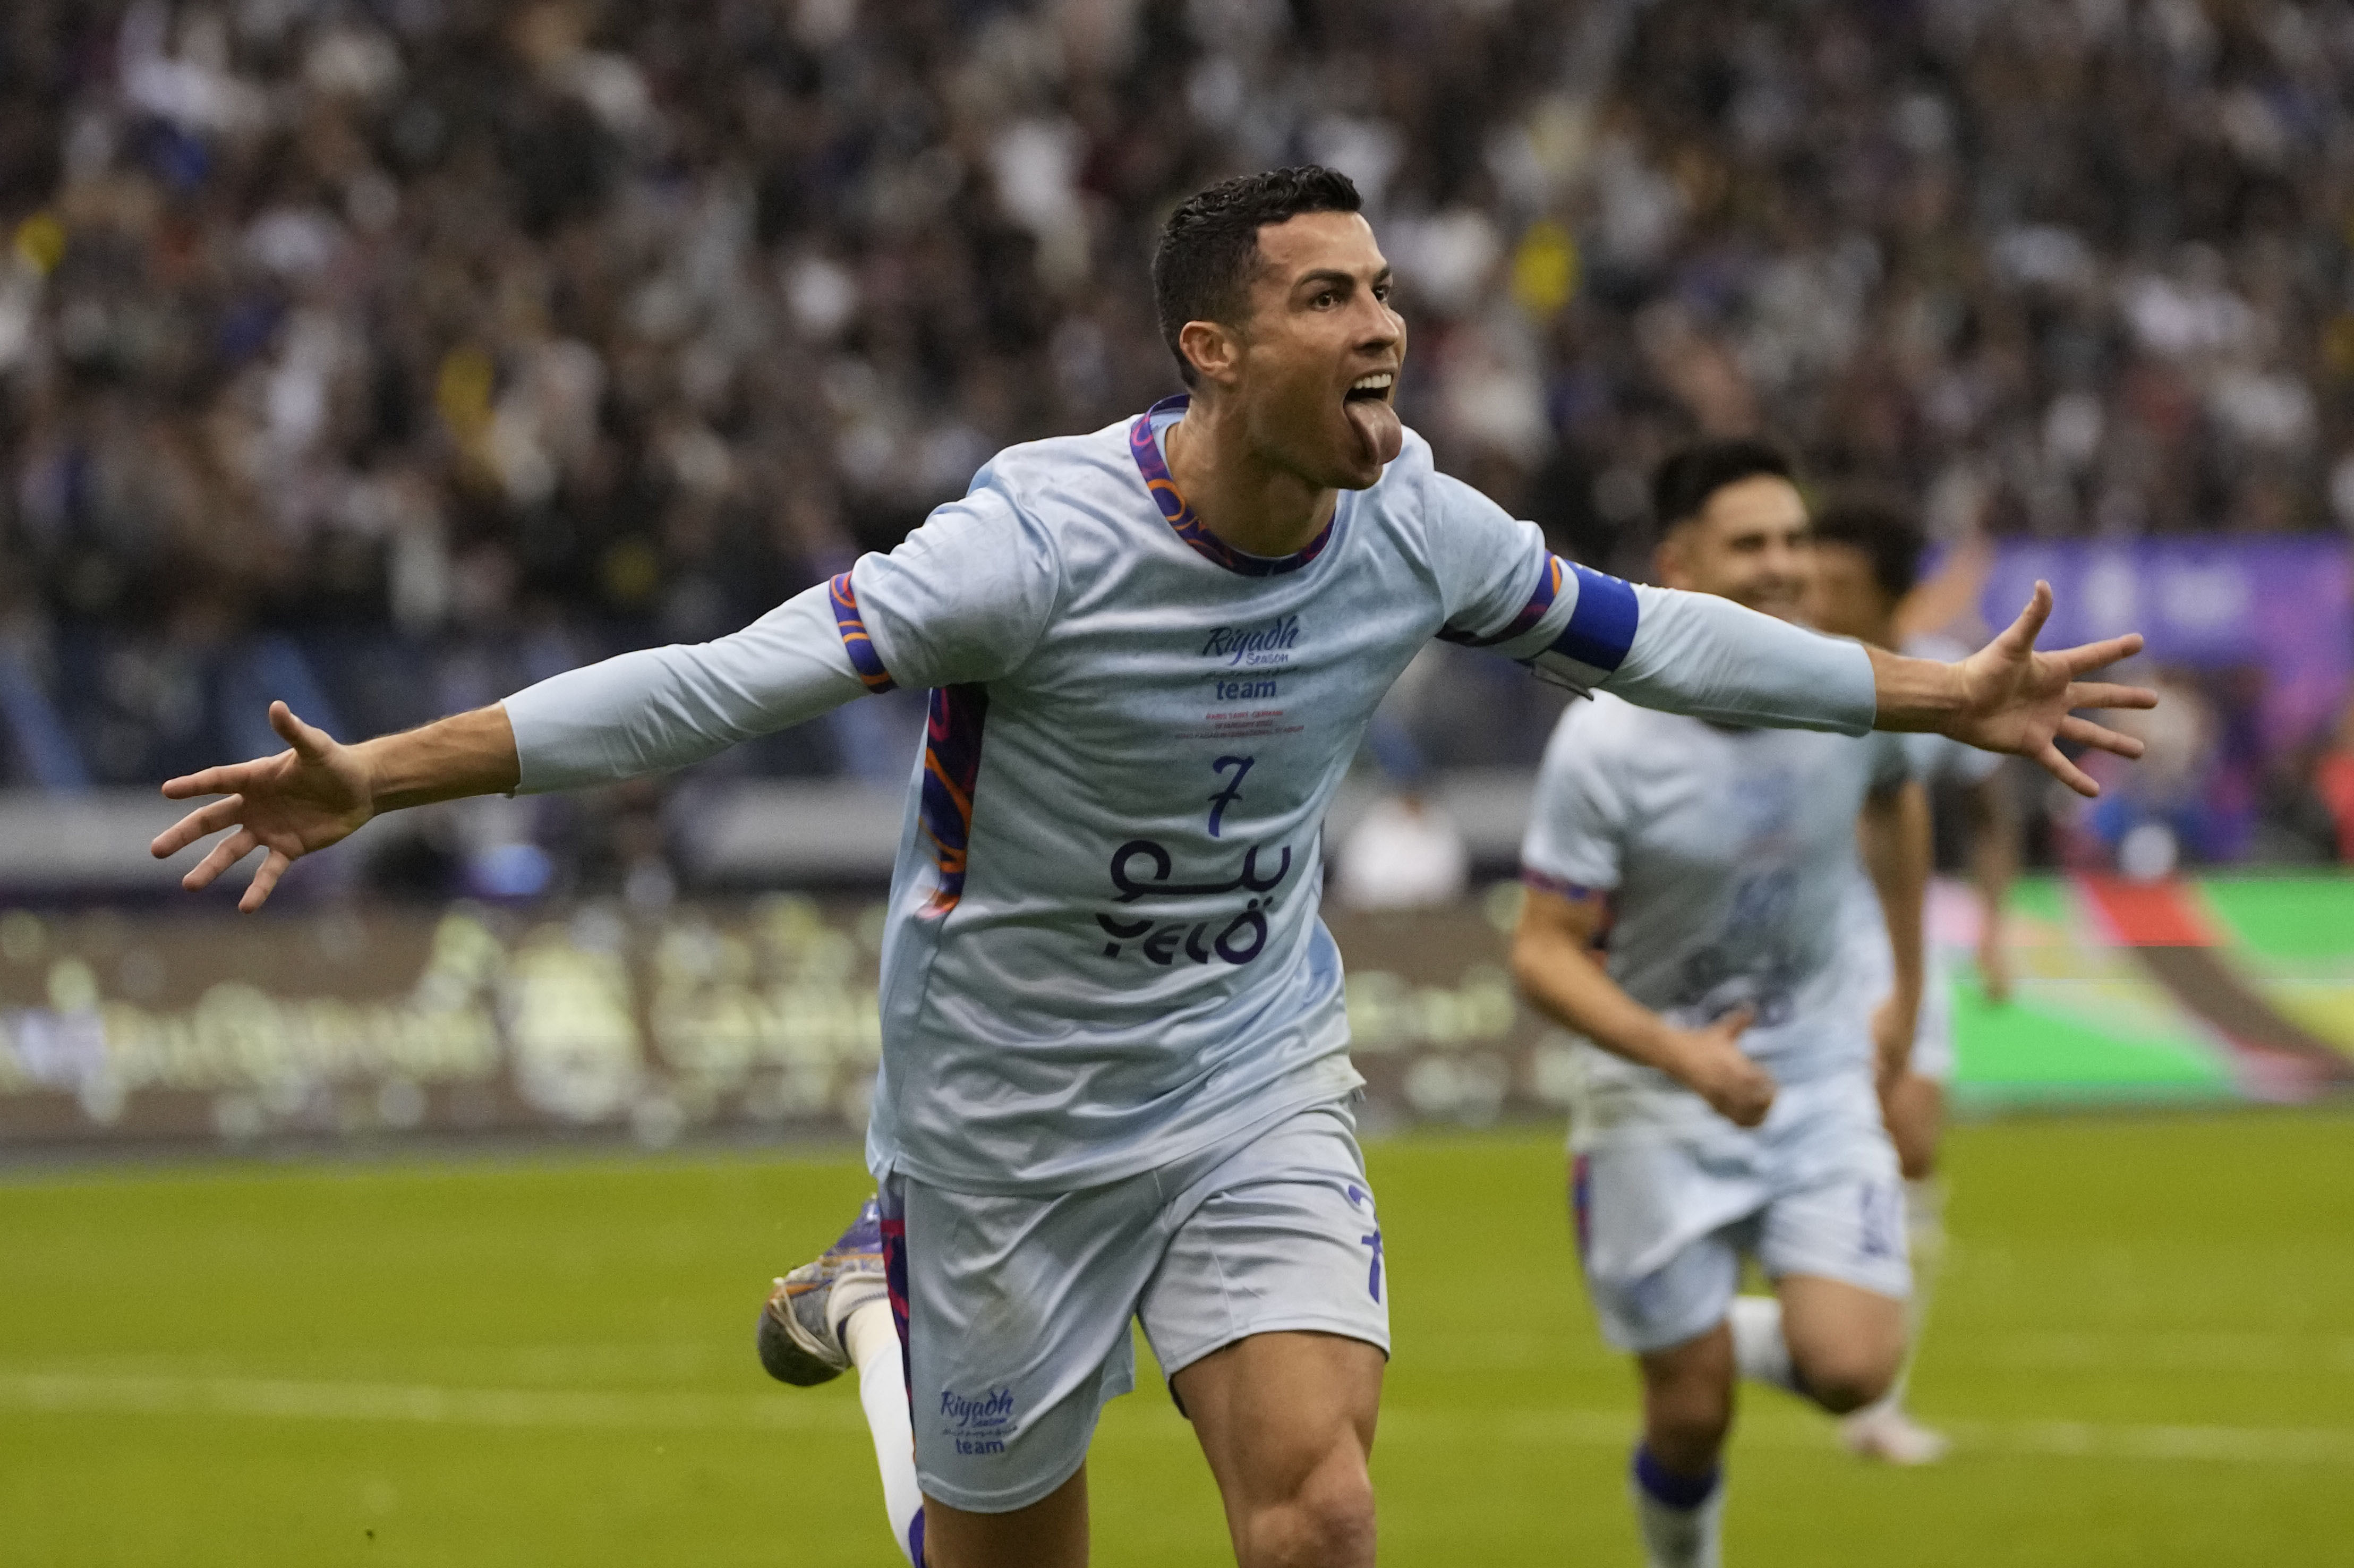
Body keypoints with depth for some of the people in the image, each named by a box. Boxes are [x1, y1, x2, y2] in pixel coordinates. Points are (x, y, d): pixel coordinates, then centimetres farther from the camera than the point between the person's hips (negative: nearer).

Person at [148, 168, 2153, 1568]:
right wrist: (377, 778, -31)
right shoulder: (1046, 540, -24)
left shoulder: (1416, 530, -8)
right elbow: (726, 683, -26)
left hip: (1258, 1089, 3)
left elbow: (1641, 636, 10)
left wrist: (1950, 696, 17)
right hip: (1011, 1103, -3)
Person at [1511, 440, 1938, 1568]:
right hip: (1655, 1108, -3)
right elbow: (1544, 953, -17)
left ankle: (1750, 1336, 20)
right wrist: (1679, 1054, -31)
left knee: (1850, 1371, -15)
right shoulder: (1605, 744, -20)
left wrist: (1906, 991, 21)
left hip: (1821, 1081, 3)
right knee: (1691, 1417, 1)